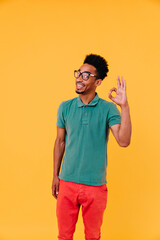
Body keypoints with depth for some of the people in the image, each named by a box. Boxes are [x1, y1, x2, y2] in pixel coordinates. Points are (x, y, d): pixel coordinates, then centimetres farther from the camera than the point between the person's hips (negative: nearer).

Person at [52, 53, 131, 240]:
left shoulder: (108, 109, -7)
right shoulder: (65, 107, 1)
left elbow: (123, 141, -19)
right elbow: (60, 141, 9)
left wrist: (124, 106, -25)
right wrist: (55, 175, 10)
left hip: (95, 185, -1)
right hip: (67, 182, 2)